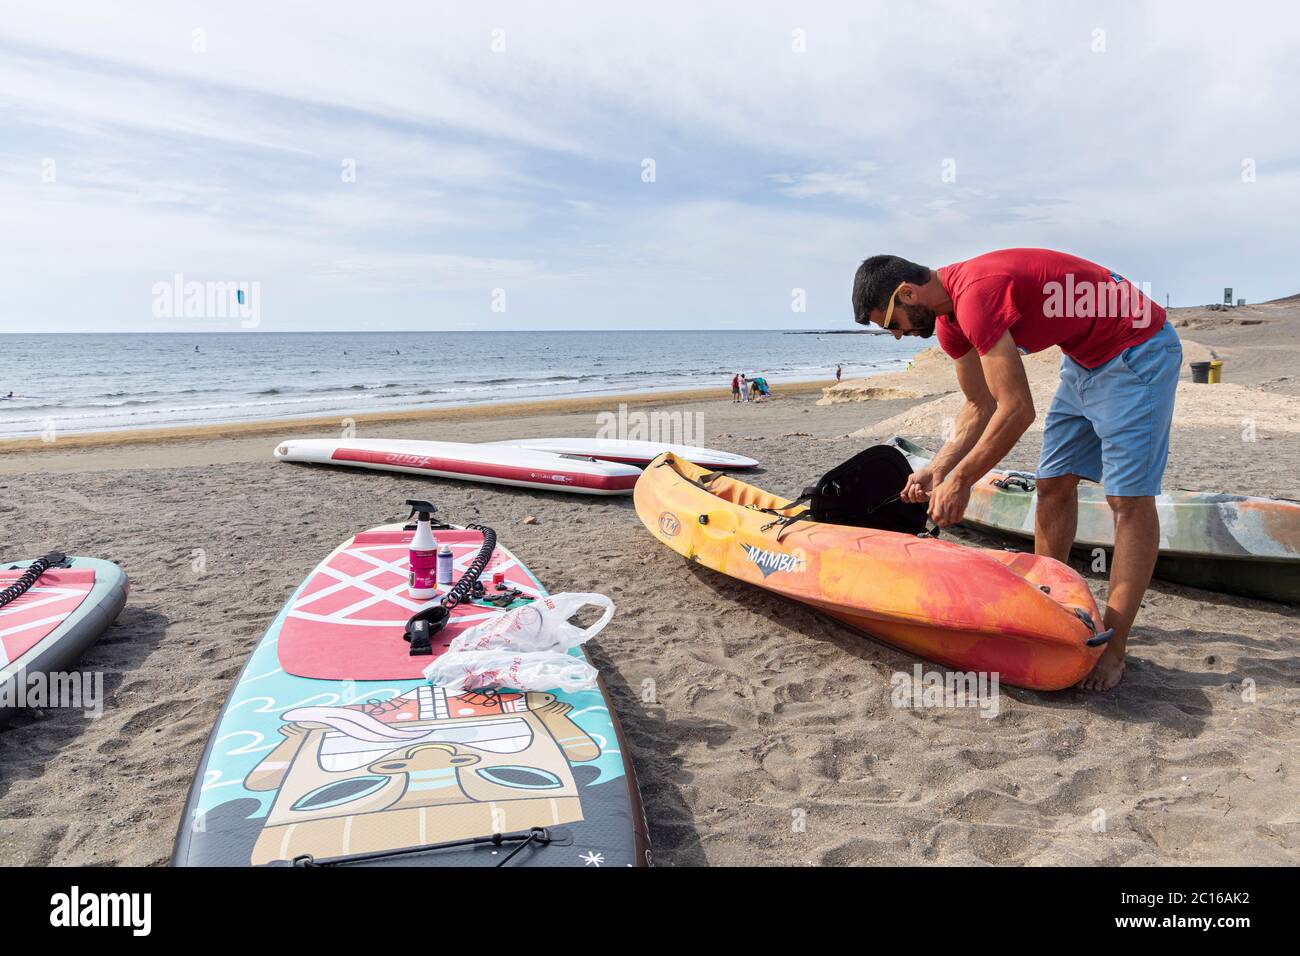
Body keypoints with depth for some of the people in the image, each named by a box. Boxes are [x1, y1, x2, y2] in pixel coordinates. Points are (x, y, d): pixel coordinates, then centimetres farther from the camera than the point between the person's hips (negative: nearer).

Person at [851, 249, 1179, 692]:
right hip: (1085, 359, 10)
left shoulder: (975, 294, -28)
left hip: (1135, 352, -10)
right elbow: (980, 408, 10)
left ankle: (1113, 650, -8)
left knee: (1129, 499, -10)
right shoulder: (949, 319, 2)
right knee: (1053, 484, 10)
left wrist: (960, 479, -18)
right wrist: (937, 469, 2)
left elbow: (1017, 410, -28)